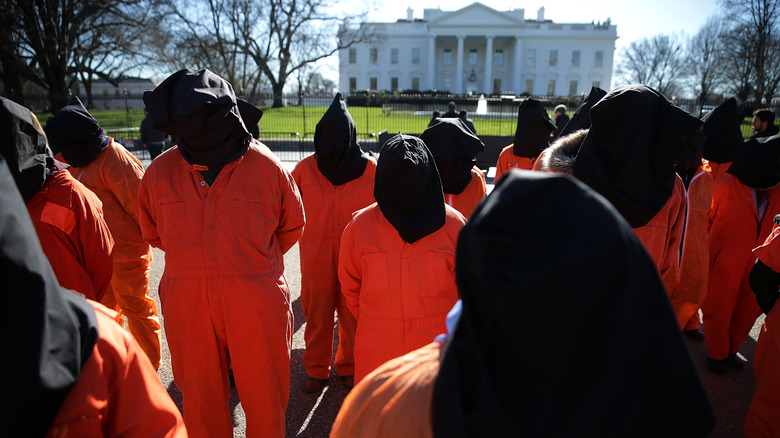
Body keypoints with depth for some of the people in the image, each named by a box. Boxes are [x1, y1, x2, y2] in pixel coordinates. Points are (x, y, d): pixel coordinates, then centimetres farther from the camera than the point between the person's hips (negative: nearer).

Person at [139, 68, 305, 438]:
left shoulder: (265, 166, -10)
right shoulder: (161, 172, -4)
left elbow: (292, 226, 7)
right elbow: (153, 233, 14)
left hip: (256, 306, -1)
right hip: (187, 307, 2)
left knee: (263, 396, 14)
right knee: (200, 398, 18)